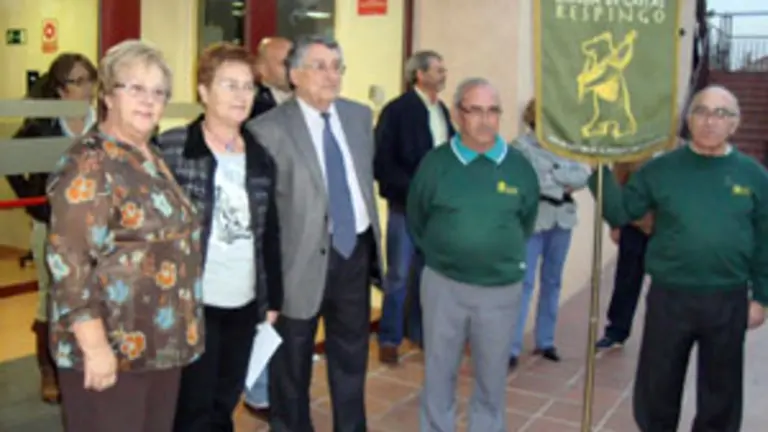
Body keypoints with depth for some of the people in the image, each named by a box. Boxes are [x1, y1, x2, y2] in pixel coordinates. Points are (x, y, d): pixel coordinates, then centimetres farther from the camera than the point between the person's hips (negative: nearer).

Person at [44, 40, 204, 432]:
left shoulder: (153, 160, 12)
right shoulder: (89, 163, -13)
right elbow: (68, 261, -20)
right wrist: (95, 346, -23)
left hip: (161, 343, 8)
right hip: (111, 347, -8)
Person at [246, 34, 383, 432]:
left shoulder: (360, 116, 6)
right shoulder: (269, 129, -13)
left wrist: (374, 238, 13)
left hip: (356, 251, 6)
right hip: (303, 258, -5)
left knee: (352, 356, 21)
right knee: (291, 363, 14)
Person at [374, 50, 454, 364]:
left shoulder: (442, 110, 11)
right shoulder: (397, 110, -9)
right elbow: (381, 161, -14)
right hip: (406, 204, -6)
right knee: (398, 275, 2)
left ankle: (420, 332, 27)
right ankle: (389, 339, 15)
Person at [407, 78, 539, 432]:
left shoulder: (519, 166, -4)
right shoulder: (435, 163, -7)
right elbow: (416, 220, 6)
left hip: (501, 290, 1)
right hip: (443, 285, 0)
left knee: (492, 379, 14)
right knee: (438, 374, 12)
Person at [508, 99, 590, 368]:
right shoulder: (522, 146, -2)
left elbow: (584, 174, -1)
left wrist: (553, 175, -11)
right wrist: (565, 183, -9)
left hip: (562, 219, 5)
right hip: (533, 218, -5)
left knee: (552, 281, 11)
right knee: (525, 282, -8)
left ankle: (545, 341, 22)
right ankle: (512, 348, -5)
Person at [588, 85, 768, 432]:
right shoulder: (661, 169, -2)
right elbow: (620, 212, -5)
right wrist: (600, 170, -17)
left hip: (728, 301, 1)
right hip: (669, 297, -1)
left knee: (720, 389, 16)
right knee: (658, 384, 11)